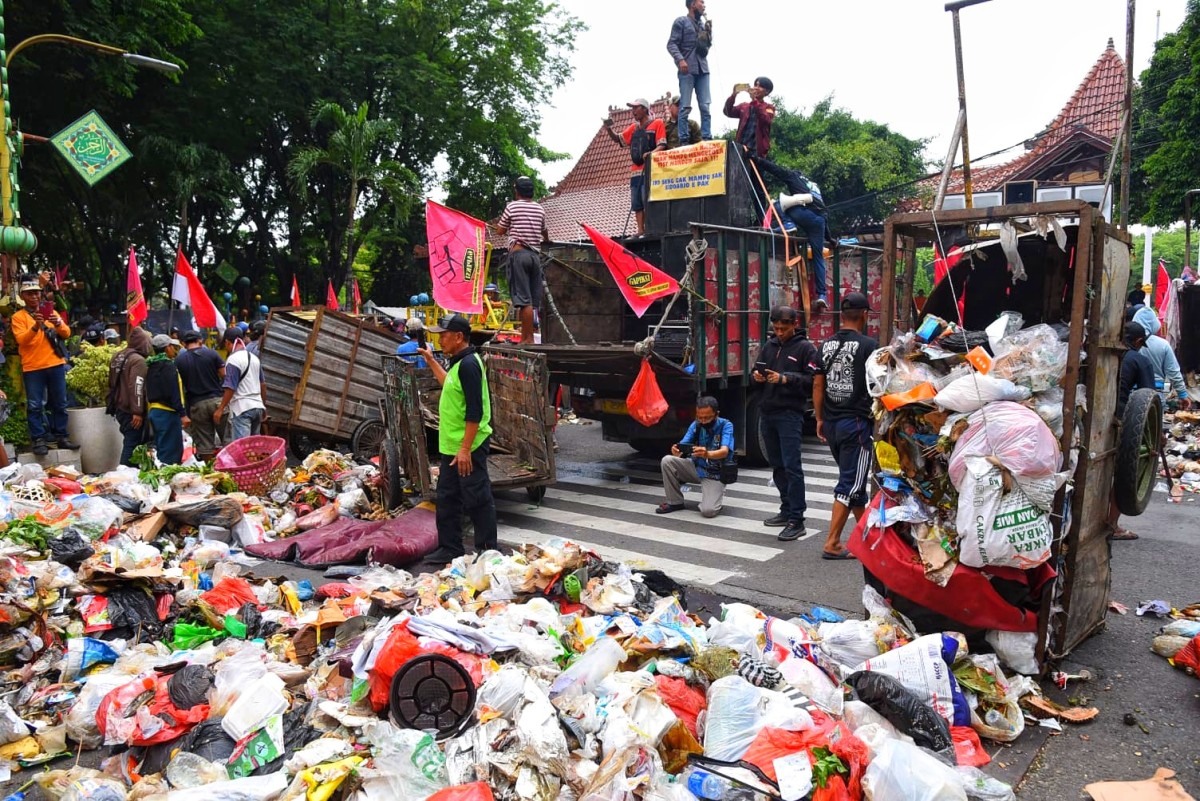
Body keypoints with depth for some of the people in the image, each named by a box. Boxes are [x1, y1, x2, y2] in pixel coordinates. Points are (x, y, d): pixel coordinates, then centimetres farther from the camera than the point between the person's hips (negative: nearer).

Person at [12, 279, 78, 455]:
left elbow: (66, 334, 3)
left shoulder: (51, 312, 13)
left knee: (60, 403, 7)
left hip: (56, 364, 3)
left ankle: (61, 436, 15)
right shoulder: (18, 317, 3)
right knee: (35, 406, -2)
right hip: (32, 368, -3)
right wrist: (35, 327, -28)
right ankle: (39, 440, 1)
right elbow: (21, 340, -11)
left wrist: (59, 324, -18)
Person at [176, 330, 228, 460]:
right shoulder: (211, 354, 0)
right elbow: (225, 376, 0)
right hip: (217, 400, -1)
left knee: (204, 444, 5)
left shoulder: (178, 360, 4)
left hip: (196, 404, 1)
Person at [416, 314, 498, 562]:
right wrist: (431, 361, 36)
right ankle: (450, 548, 28)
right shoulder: (459, 363, 12)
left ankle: (487, 551, 10)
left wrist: (465, 448, -24)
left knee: (477, 500, 0)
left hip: (468, 448, -10)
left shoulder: (469, 364, -18)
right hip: (452, 446, 11)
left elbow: (475, 411, -23)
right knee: (447, 498, 17)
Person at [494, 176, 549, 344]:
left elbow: (501, 231, 7)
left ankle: (528, 338, -12)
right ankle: (525, 336, 10)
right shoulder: (540, 209, 12)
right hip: (534, 254, 5)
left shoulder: (512, 207, -2)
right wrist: (546, 240, 53)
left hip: (518, 253, -5)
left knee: (524, 298, -9)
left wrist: (499, 221, 29)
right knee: (532, 299, 6)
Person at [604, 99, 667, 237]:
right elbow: (619, 139, 25)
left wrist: (650, 153, -27)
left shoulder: (657, 123, 2)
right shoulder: (634, 127, 23)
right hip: (636, 171, 7)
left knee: (647, 202, -13)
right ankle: (640, 231, 3)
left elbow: (662, 145, -8)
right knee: (637, 204, 2)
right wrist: (609, 129, 5)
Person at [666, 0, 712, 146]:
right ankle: (683, 140, -10)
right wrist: (680, 59, -21)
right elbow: (671, 44, -5)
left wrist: (709, 30, 9)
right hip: (687, 69, -5)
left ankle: (707, 138, -4)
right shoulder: (681, 22, 4)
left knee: (705, 106, -2)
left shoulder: (703, 23, 21)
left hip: (702, 69, 6)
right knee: (685, 106, -9)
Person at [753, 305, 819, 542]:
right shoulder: (769, 346, 16)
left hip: (790, 415, -7)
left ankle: (796, 521, -6)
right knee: (777, 465, 13)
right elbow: (758, 370, 22)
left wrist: (786, 378, -22)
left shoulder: (805, 348, -2)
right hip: (767, 413, 7)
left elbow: (812, 381, -11)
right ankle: (787, 510, 26)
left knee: (791, 466, -10)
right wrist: (757, 376, -1)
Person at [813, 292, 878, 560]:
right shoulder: (868, 345, -11)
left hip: (831, 423, 7)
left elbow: (818, 385, 9)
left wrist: (820, 419, 16)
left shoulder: (826, 345, 6)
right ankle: (832, 543, -2)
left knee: (853, 478, 19)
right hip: (856, 422, -6)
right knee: (850, 483, -2)